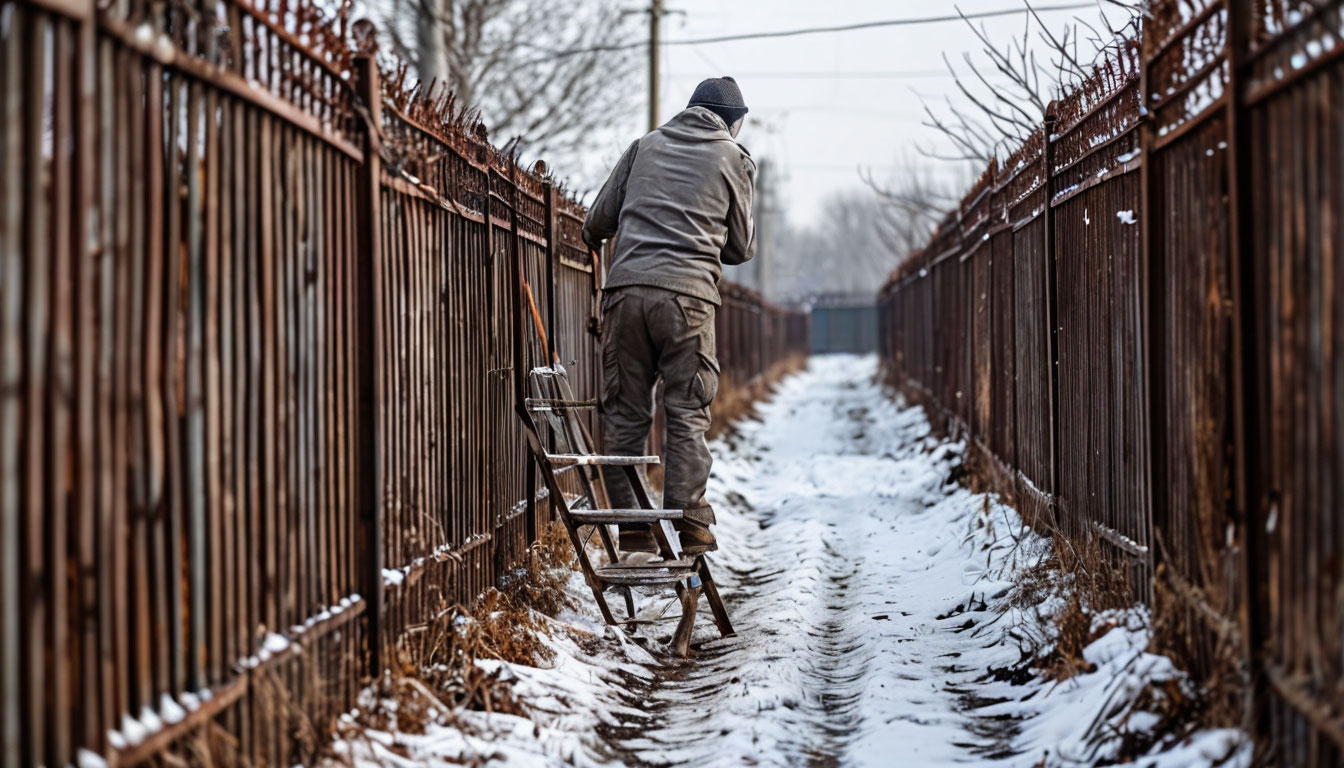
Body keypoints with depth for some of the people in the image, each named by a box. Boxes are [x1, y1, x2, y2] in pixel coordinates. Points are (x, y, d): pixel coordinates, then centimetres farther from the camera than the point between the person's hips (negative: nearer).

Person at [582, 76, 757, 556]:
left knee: (625, 412, 6)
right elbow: (742, 247, 17)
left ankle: (629, 523, 4)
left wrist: (593, 245, 39)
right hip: (688, 293, -2)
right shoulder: (734, 158, 13)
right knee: (687, 413, 1)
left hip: (627, 288, 2)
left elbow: (598, 220, 16)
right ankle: (688, 523, -6)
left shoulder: (646, 146, 19)